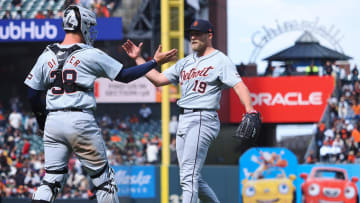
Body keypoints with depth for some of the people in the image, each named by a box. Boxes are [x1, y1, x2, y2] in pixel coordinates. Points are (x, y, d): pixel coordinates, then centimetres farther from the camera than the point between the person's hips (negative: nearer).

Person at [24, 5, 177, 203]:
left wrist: (43, 123, 23)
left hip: (53, 121, 4)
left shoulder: (47, 56, 7)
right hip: (81, 120, -4)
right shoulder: (91, 55, -4)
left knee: (52, 178, 5)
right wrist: (155, 62, 11)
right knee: (102, 177, 9)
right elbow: (124, 76, 2)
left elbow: (33, 95, 9)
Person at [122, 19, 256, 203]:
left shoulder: (220, 60, -3)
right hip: (183, 120, 9)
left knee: (189, 175, -17)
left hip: (203, 120, -8)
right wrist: (138, 58, 16)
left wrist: (249, 110, -32)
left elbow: (239, 85, -15)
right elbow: (158, 79, 22)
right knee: (191, 179, 10)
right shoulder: (186, 62, 21)